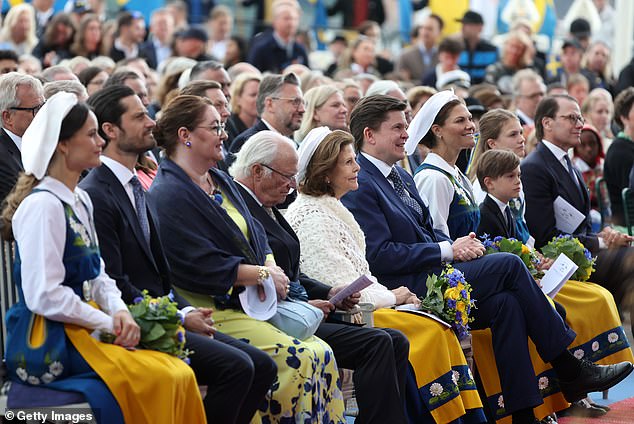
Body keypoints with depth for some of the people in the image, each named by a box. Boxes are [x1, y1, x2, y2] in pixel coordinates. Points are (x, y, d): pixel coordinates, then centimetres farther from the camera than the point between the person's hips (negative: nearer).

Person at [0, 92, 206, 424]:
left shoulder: (79, 201, 14)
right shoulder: (42, 206, -15)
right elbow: (44, 295, -20)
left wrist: (119, 310, -5)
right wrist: (109, 322, -14)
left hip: (83, 328, 9)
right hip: (47, 342, -9)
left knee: (179, 373, -9)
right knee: (163, 379, -20)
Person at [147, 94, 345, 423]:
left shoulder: (220, 180, 18)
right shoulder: (168, 195, -12)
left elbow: (255, 234, 17)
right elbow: (202, 266, -19)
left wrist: (271, 266, -4)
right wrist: (263, 275, -12)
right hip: (211, 310, -9)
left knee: (321, 354, -9)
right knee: (299, 359, -23)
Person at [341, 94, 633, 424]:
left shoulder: (398, 175, 19)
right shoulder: (360, 185, -12)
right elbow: (379, 255, -20)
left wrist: (458, 246, 0)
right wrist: (448, 251, -15)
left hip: (429, 273, 9)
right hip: (405, 287, -9)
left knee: (505, 303, -14)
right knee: (509, 264, -15)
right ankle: (571, 372, -7)